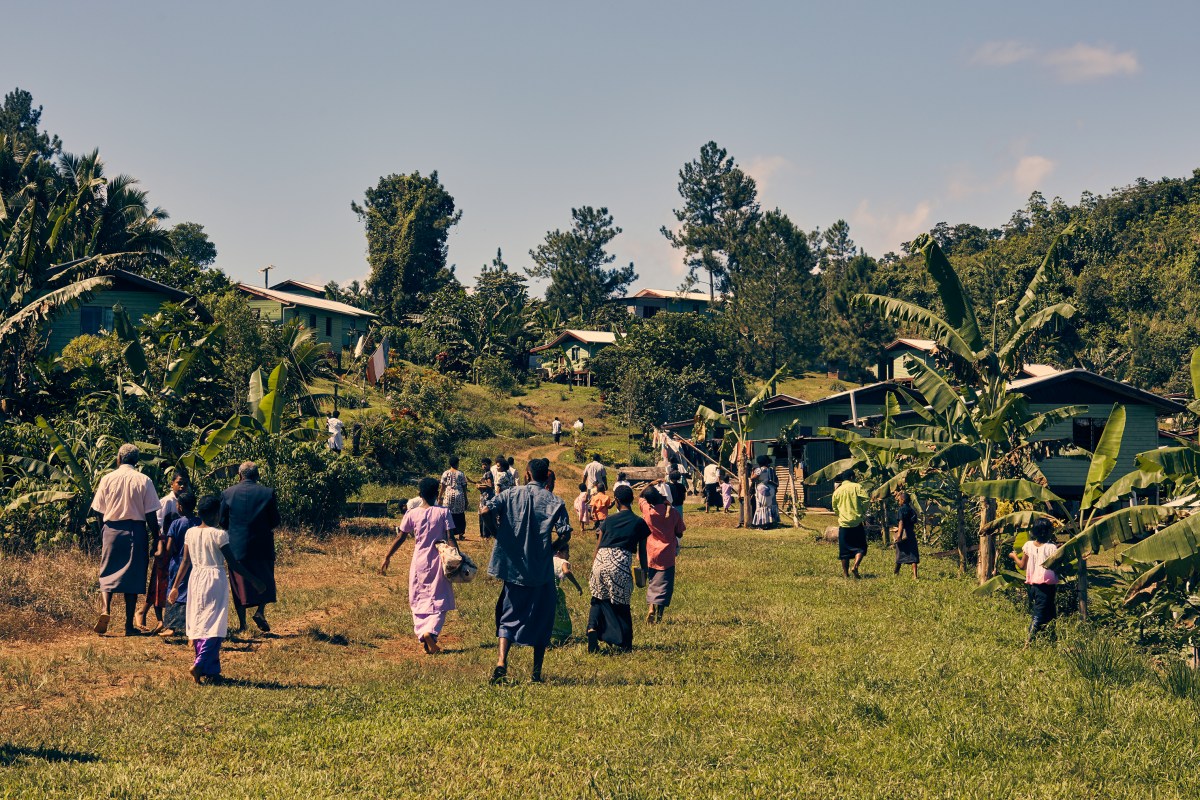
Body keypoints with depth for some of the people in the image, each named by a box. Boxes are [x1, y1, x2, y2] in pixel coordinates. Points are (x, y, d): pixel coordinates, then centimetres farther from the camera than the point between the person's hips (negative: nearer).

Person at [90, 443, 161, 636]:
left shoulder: (107, 479, 1)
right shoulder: (144, 481, -3)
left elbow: (99, 512, 3)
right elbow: (151, 515, -5)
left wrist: (102, 537, 15)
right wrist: (156, 539, 3)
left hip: (111, 530, 1)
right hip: (136, 531, -1)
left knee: (107, 574, 8)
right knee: (133, 577, 5)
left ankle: (105, 610, -17)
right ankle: (129, 625, 7)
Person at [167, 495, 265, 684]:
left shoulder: (190, 533, 4)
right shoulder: (219, 535, -13)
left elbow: (185, 562, 8)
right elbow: (233, 564, -12)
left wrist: (175, 587, 18)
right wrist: (254, 581, -5)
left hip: (196, 579, 6)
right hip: (215, 580, -6)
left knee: (198, 624, 12)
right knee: (213, 624, -4)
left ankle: (211, 670, 17)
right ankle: (200, 664, -19)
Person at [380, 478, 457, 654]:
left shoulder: (412, 514, -3)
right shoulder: (444, 512, -6)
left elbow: (400, 538, 0)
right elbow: (450, 538, -11)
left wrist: (387, 558, 9)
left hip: (419, 563, 1)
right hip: (438, 562, -1)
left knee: (419, 602, 13)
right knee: (438, 602, 6)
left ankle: (423, 638, 4)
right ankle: (431, 631, -19)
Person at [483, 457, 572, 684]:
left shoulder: (511, 494, 1)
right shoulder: (554, 501, -1)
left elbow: (487, 510, -14)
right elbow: (565, 534, -12)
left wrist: (496, 533, 4)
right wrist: (551, 549, 7)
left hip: (513, 568, 1)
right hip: (542, 571, -1)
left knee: (508, 617, 9)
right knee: (541, 620, 12)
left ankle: (501, 661, -13)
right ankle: (537, 672, 13)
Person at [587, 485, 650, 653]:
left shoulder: (608, 521, 14)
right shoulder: (639, 523, 9)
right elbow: (642, 552, 11)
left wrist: (592, 569, 25)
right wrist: (644, 571, 23)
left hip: (601, 561, 2)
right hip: (621, 564, -2)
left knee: (599, 599, 20)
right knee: (621, 604, 11)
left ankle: (592, 628, -3)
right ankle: (625, 644, 16)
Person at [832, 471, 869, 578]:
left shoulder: (837, 491, 8)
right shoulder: (856, 487, -2)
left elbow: (834, 508, 13)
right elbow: (865, 500, -12)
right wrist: (863, 511, 3)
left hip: (843, 523, 3)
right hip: (856, 522, -3)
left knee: (845, 549, 9)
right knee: (860, 547, 5)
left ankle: (845, 573, 10)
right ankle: (855, 566, -16)